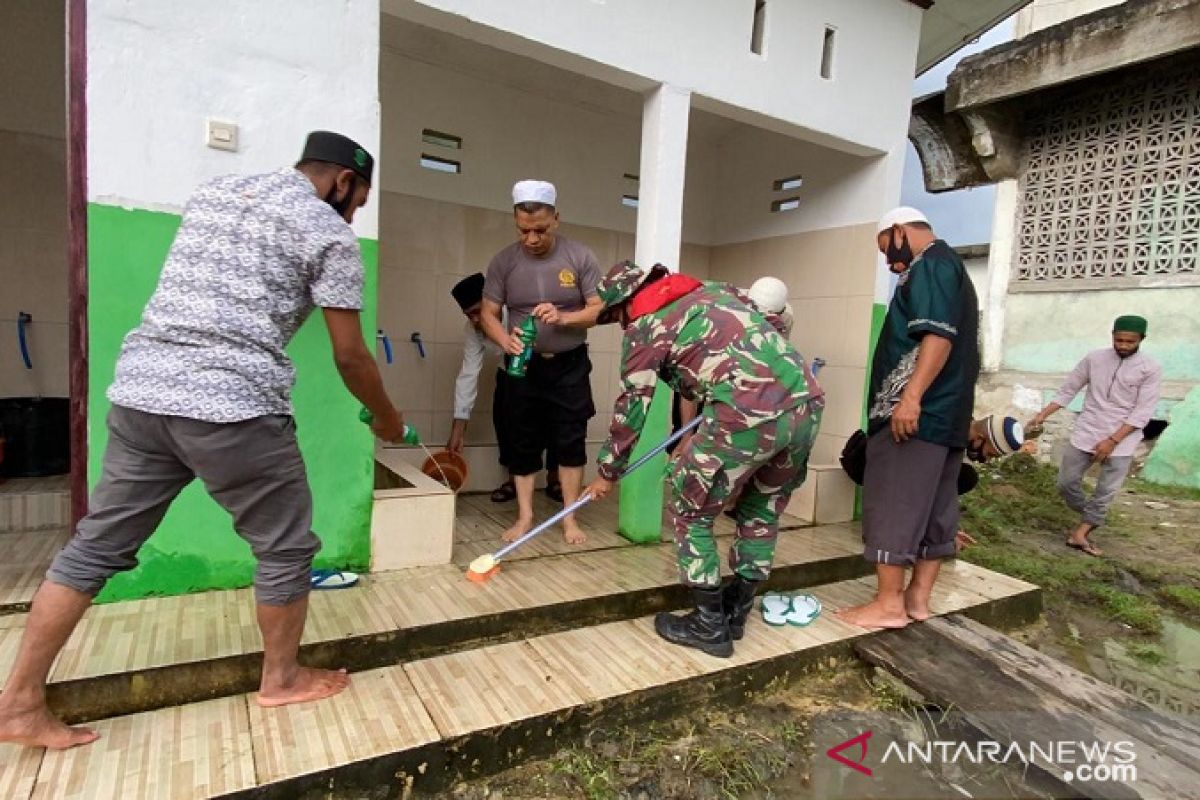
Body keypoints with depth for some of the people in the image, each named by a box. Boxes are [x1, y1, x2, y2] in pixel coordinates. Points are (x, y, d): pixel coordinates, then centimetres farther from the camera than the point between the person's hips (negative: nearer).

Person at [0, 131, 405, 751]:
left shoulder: (214, 190, 20)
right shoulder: (329, 233, -2)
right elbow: (350, 357, -1)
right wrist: (386, 420, 12)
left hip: (139, 391, 8)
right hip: (233, 406, -7)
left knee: (97, 545, 17)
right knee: (285, 545, 10)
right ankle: (281, 679, 26)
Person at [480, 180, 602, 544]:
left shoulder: (580, 257, -8)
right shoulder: (504, 261, -5)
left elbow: (599, 309, -7)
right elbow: (488, 313, -2)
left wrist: (563, 317, -26)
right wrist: (505, 339, -24)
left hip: (569, 366, -1)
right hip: (524, 366, 1)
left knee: (571, 442, 2)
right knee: (524, 443, 6)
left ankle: (569, 518, 13)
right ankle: (525, 517, 18)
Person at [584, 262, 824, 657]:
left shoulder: (645, 327, 9)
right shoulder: (715, 288, 27)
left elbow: (631, 408, 13)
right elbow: (772, 323, 32)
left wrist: (608, 472, 26)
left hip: (750, 414, -8)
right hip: (807, 401, 8)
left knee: (690, 510, 12)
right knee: (763, 508, 24)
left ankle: (710, 625, 21)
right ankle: (736, 611, 36)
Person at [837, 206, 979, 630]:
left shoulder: (930, 264, -6)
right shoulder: (951, 268, 26)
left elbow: (938, 335, -21)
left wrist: (911, 396, -28)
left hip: (917, 412, -11)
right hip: (946, 413, 11)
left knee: (892, 505, -7)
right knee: (934, 508, 11)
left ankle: (889, 604, -1)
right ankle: (918, 596, 18)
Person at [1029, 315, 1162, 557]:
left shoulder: (1151, 369, -6)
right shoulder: (1094, 358, 1)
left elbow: (1142, 413, -10)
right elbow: (1067, 390, 7)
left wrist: (1112, 440, -17)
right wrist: (1043, 415, 0)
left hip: (1121, 441, -2)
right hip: (1085, 434, 3)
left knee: (1105, 493, -3)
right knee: (1067, 483, 3)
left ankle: (1080, 533, 8)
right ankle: (1090, 522, 26)